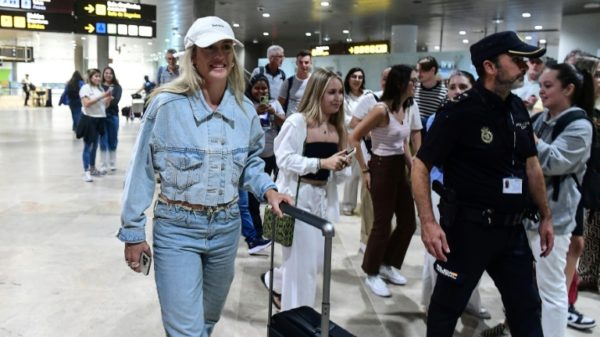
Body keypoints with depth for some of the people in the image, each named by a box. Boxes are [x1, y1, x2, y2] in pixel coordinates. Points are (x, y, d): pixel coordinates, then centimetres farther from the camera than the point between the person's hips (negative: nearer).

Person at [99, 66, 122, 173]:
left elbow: (116, 101, -9)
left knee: (113, 140, 10)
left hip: (113, 116, 1)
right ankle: (104, 165, 6)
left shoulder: (117, 87, 4)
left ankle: (112, 163, 22)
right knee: (103, 141, 0)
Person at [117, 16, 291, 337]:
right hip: (177, 229, -4)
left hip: (227, 228, 5)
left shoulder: (244, 109, -2)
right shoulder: (167, 104, -16)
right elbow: (142, 170, -10)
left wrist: (268, 189, -7)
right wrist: (133, 231, -7)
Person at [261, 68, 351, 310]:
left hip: (323, 198, 8)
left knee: (317, 260, 14)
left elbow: (338, 177, 15)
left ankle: (275, 280, 42)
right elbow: (284, 159, -19)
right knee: (301, 261, -1)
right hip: (298, 197, -7)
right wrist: (322, 162, -23)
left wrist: (342, 167, -8)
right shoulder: (297, 122, -13)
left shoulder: (337, 128, 10)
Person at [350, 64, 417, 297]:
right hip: (382, 168, -8)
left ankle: (388, 264, 32)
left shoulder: (406, 109, 8)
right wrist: (365, 171, -13)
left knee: (408, 223, 12)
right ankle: (371, 274, 19)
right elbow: (354, 138, -15)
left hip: (400, 169, 8)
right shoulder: (381, 109, -16)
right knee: (383, 224, 0)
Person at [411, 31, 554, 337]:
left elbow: (531, 164, 15)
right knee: (447, 306, 11)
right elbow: (420, 166, -17)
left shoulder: (518, 108, 5)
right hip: (468, 226, -7)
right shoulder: (459, 111, -16)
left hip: (513, 228, 7)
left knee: (527, 308, 17)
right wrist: (428, 222, -25)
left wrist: (546, 216, 14)